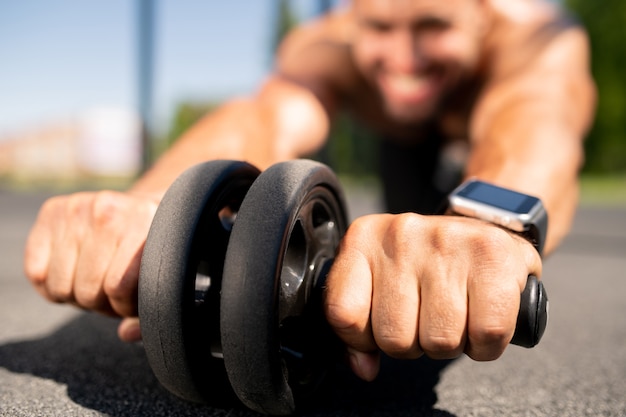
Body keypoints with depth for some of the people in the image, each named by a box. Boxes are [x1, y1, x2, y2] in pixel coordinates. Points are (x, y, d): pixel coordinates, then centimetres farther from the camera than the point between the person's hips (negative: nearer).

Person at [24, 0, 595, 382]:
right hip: (411, 132, 1)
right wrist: (153, 205, -76)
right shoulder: (329, 47, -38)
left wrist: (495, 222, -85)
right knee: (414, 209, -11)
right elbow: (270, 115, -56)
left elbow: (538, 117, -62)